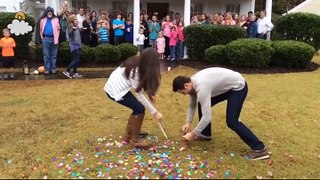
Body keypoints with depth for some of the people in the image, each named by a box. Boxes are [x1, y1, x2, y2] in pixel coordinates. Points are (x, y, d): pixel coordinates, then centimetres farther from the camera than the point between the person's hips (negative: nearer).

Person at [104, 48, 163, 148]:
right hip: (115, 90, -9)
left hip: (117, 86, 9)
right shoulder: (135, 70, -27)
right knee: (140, 109, -10)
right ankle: (135, 140, 3)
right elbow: (139, 95, -23)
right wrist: (155, 112, -18)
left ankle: (127, 137, 21)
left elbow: (140, 83, 9)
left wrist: (149, 94, -5)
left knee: (137, 108, 10)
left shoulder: (138, 63, -2)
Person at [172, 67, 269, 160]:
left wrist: (192, 134, -21)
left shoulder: (201, 88, -34)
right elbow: (192, 104, 14)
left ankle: (260, 148, -9)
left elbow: (207, 117, -33)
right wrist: (188, 122, 6)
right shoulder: (193, 82, -4)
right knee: (203, 105, 10)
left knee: (232, 122, -16)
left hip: (238, 86, -10)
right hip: (226, 86, 10)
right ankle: (205, 134, 24)